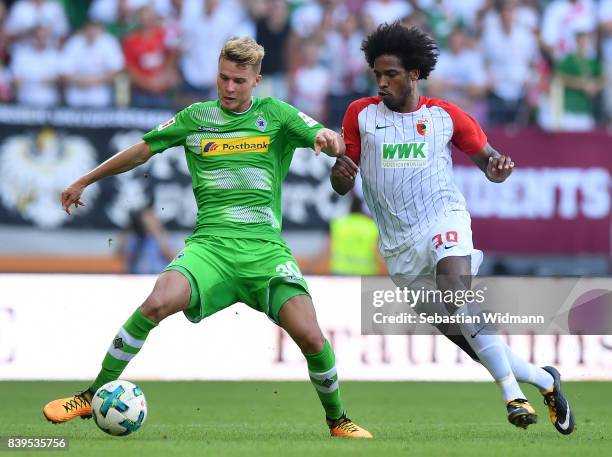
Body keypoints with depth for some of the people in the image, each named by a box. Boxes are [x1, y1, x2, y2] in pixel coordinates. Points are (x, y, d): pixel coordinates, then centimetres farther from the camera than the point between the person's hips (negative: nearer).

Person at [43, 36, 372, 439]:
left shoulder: (275, 115, 9)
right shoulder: (197, 117, 12)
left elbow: (333, 143, -1)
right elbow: (143, 150, 22)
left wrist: (329, 139, -26)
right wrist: (85, 181, 27)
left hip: (266, 247, 0)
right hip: (211, 243, 0)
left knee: (310, 336, -18)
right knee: (158, 303, -28)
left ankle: (337, 419, 8)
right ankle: (94, 396, -14)